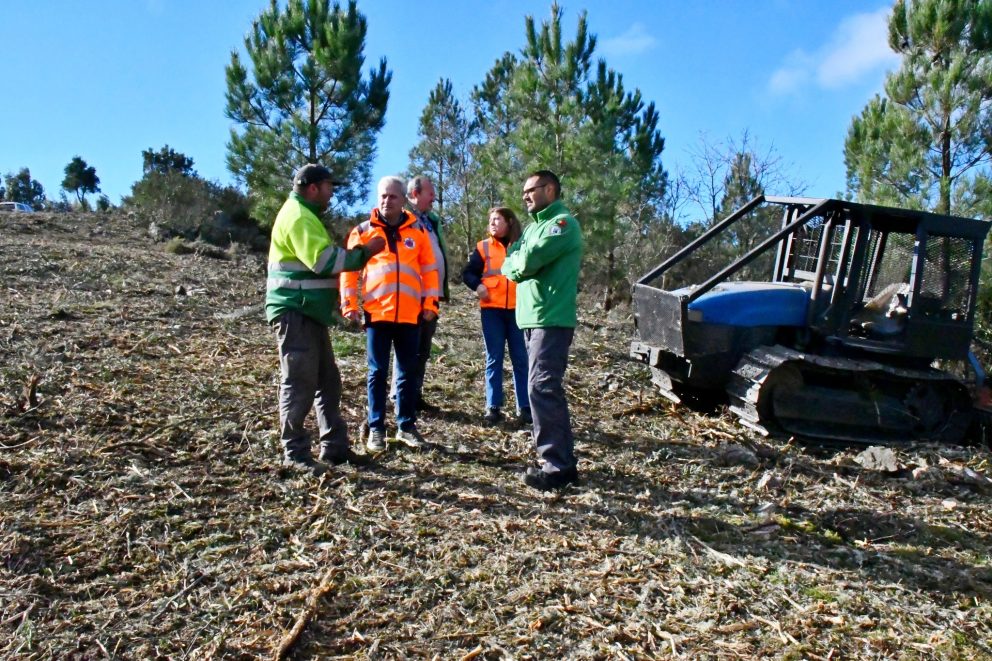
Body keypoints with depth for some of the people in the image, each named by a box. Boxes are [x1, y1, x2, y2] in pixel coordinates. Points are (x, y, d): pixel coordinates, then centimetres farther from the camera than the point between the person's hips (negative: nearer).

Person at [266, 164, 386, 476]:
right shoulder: (298, 217, -13)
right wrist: (364, 252, -14)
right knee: (299, 384, -5)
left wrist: (357, 253, 13)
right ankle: (295, 452, 4)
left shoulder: (304, 215, 21)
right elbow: (324, 260, -22)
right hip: (295, 312, -11)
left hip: (309, 313, 11)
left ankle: (334, 446, 19)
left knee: (328, 381, 12)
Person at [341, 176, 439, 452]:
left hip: (410, 314, 2)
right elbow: (349, 268, 3)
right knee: (378, 372, 4)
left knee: (408, 372, 9)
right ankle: (376, 428, 13)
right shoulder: (363, 231, 4)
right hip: (376, 313, -1)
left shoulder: (417, 231, 8)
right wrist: (349, 304, -5)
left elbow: (429, 269, 10)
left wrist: (430, 302, 4)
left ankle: (406, 426, 19)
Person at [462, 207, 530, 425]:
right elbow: (467, 272, 7)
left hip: (517, 308, 0)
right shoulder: (483, 247, 6)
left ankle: (524, 407, 9)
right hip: (492, 309, 0)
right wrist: (477, 285, -11)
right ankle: (493, 407, 9)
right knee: (494, 359, 4)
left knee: (520, 358, 3)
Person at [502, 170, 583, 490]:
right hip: (533, 318, 10)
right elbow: (509, 263, 11)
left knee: (542, 388, -13)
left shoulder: (563, 223, -8)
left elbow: (527, 260, -20)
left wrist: (517, 263, 1)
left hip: (552, 319, -10)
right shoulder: (534, 225, 22)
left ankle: (557, 466, -8)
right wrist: (519, 265, -10)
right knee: (548, 389, 13)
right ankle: (563, 459, 22)